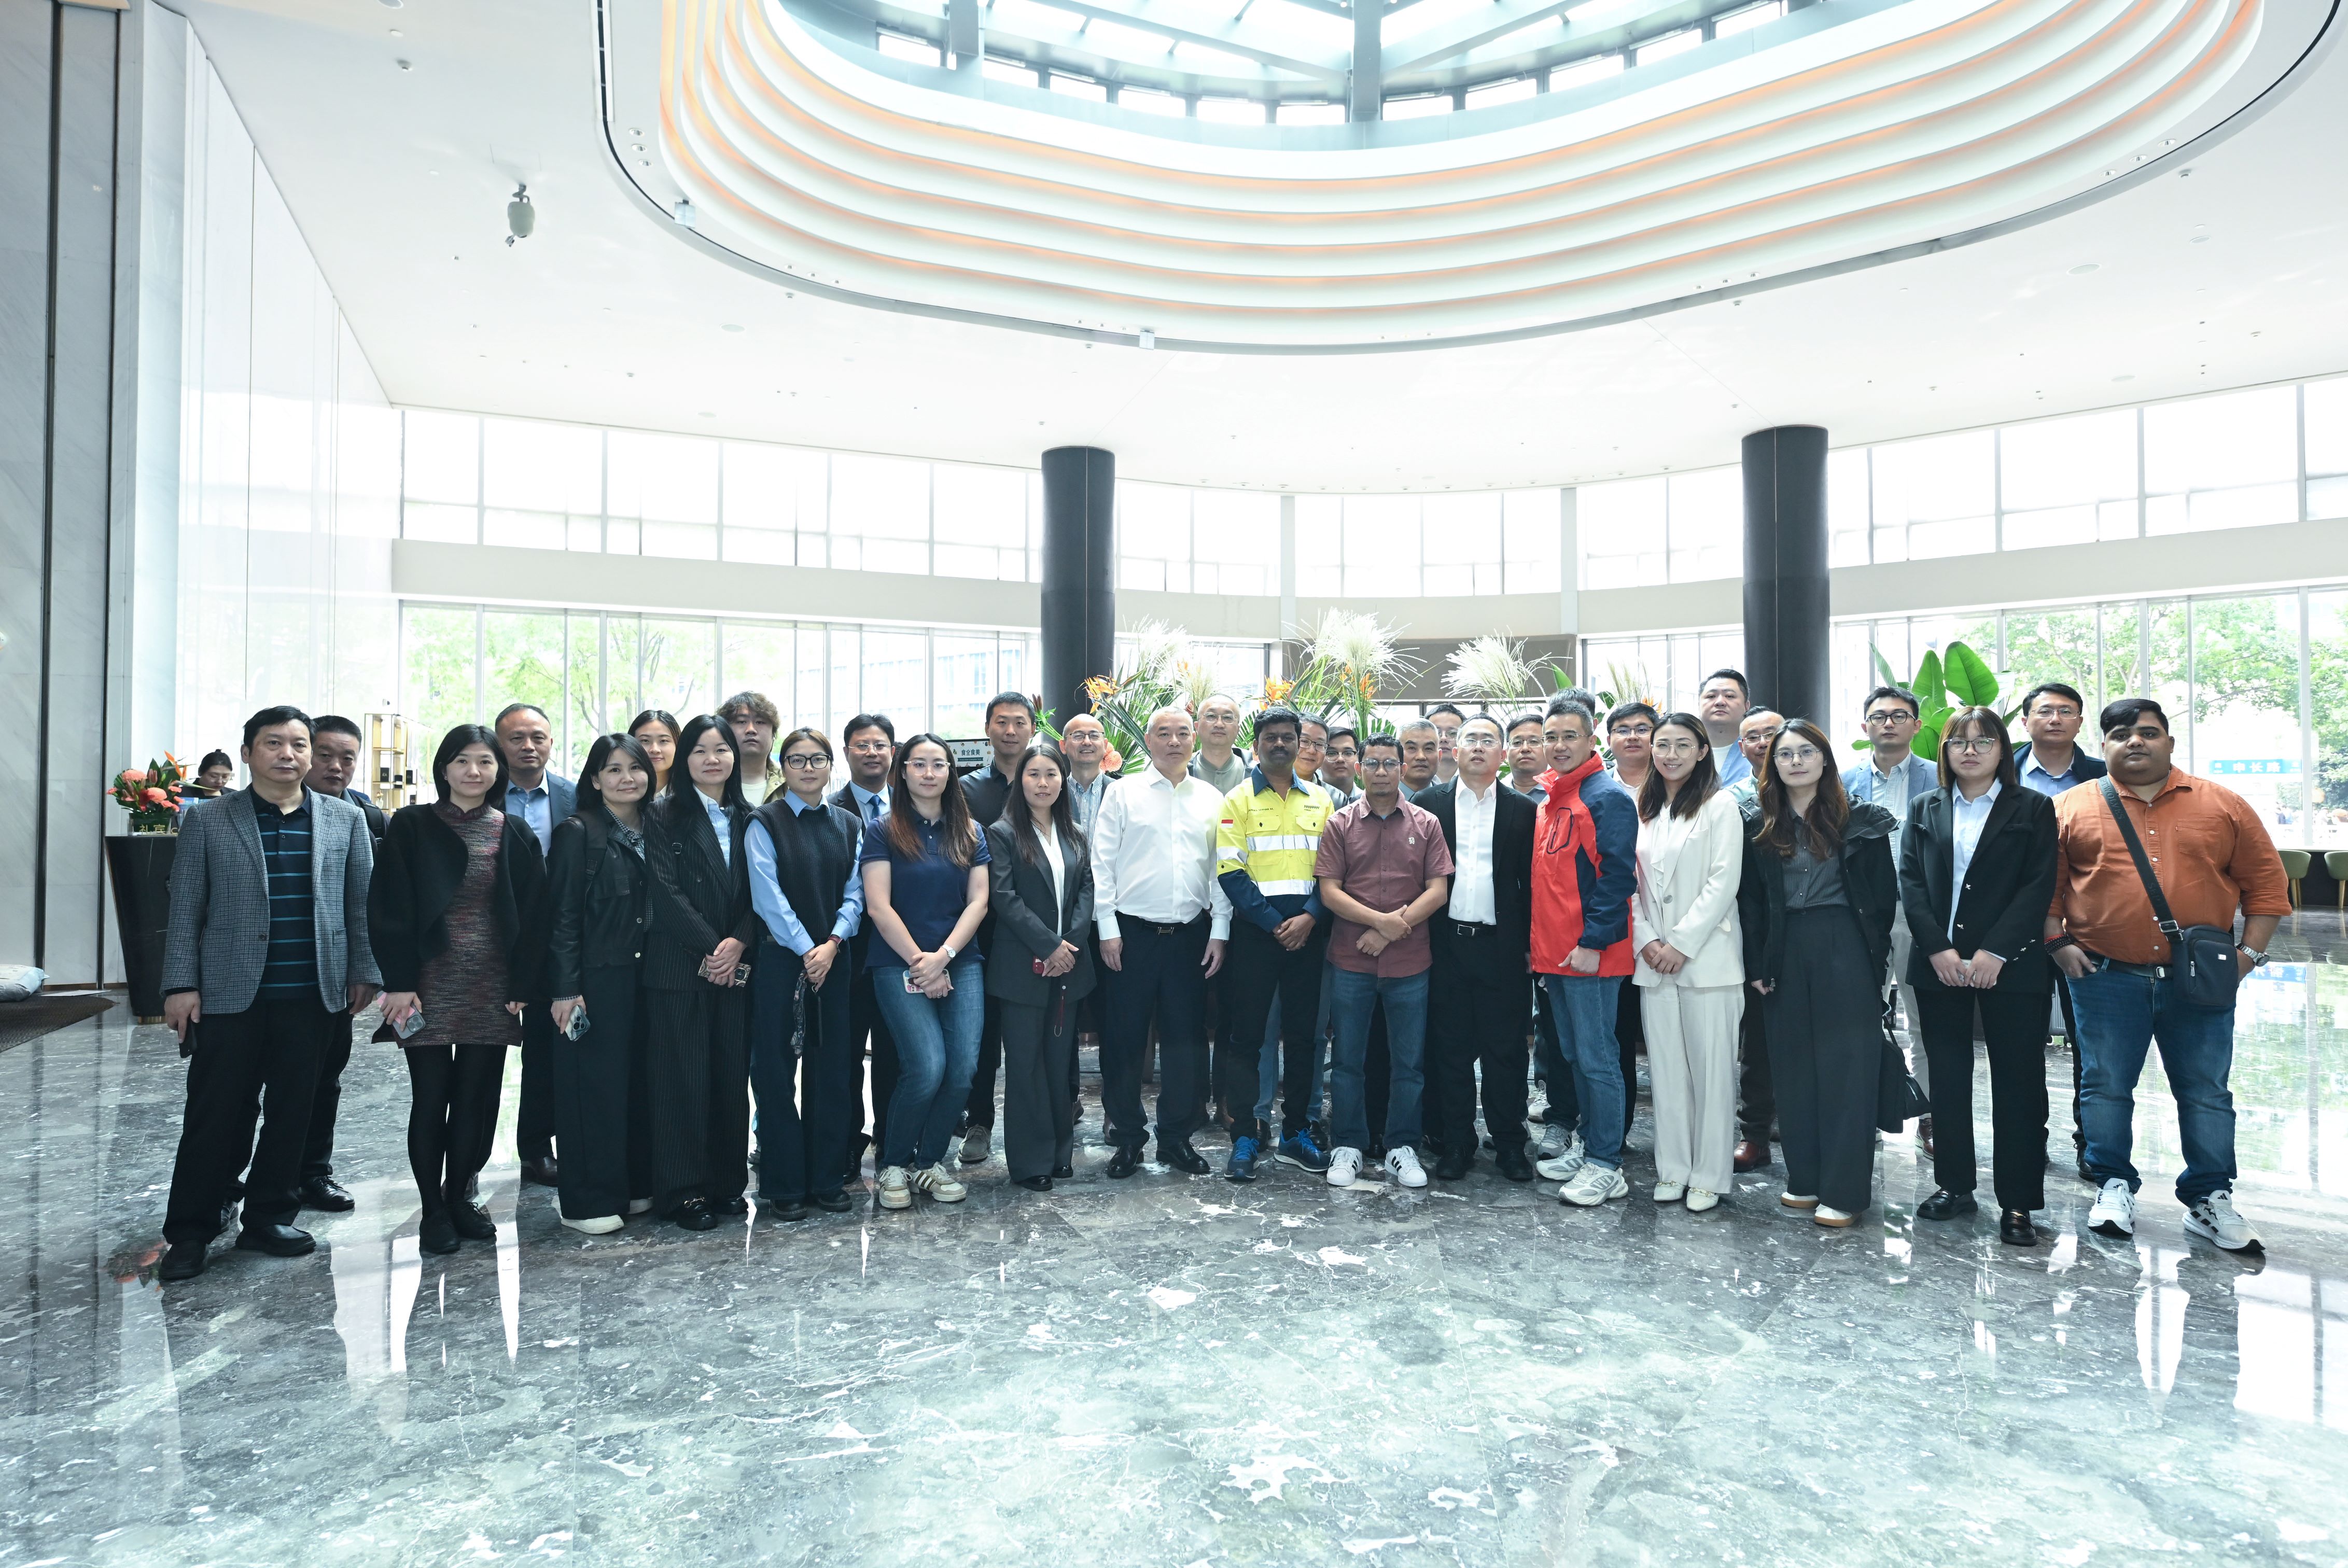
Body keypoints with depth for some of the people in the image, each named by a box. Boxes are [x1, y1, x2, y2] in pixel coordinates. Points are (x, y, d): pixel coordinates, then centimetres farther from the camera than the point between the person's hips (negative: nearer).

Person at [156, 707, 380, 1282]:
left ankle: (269, 1217, 23)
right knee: (215, 1116, 4)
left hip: (313, 997, 2)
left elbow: (362, 904, 7)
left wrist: (363, 973, 2)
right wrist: (181, 985, -3)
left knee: (292, 1112, 9)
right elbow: (185, 910, 2)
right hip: (229, 994, -1)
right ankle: (190, 1232, 18)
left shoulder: (346, 819, 6)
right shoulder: (207, 820, 3)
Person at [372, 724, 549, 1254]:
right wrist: (399, 982, -10)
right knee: (431, 1099, 3)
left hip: (492, 988, 2)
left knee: (478, 1098, 7)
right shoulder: (412, 826, -1)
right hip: (430, 985, -2)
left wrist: (524, 986, -2)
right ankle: (433, 1209, 17)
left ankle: (460, 1195, 24)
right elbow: (389, 908, -4)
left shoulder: (515, 834, 5)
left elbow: (532, 914, 4)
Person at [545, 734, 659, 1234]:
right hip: (595, 978, -6)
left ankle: (633, 1184, 23)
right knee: (594, 1082, 0)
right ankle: (587, 1200, 11)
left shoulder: (651, 832, 11)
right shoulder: (577, 832, -6)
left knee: (638, 1078, 10)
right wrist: (565, 988, -15)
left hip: (642, 976, 6)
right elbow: (562, 915, -10)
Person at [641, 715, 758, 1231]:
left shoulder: (746, 820, 12)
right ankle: (682, 1191, 9)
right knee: (682, 1076, -1)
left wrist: (738, 943, -9)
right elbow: (666, 893, -8)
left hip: (735, 968, 4)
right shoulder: (664, 816, 0)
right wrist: (710, 947, -13)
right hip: (678, 968, -4)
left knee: (731, 1073, 6)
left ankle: (726, 1182, 18)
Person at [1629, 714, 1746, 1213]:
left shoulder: (1720, 806, -1)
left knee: (1711, 1067, 0)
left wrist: (1681, 943, -13)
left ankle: (1709, 1175, 11)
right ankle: (1672, 1169, 18)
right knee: (1666, 1066, 8)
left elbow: (1724, 882, -9)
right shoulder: (1643, 810, 13)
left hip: (1705, 956, -4)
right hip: (1652, 959, 4)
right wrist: (1646, 941, -2)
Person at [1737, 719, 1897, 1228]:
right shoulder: (1758, 826, 7)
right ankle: (1805, 1180, 20)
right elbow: (1751, 901, 7)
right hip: (1786, 954, 3)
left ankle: (1843, 1191, 6)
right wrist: (1756, 965, 1)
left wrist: (1873, 956, -7)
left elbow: (1883, 895, -1)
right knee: (1793, 1067, 8)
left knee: (1847, 1067, 0)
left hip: (1846, 952, -3)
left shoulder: (1861, 820, 0)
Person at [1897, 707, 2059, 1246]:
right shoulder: (1925, 811, 11)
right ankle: (1954, 1185, 21)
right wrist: (1938, 948, -10)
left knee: (2017, 1081, 1)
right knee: (1947, 1078, 9)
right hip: (1939, 964, 3)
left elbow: (2039, 885, -5)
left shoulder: (2032, 809, 4)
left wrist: (1995, 951, -14)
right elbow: (1910, 882, 3)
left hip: (2010, 964, -2)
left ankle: (2017, 1202, 9)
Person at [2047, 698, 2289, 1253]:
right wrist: (2059, 943, -4)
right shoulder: (2071, 808, 1)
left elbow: (2266, 881, 8)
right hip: (2105, 978, -1)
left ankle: (2209, 1199, 22)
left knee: (2206, 1092, 9)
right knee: (2107, 1087, 6)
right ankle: (2114, 1187, 21)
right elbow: (2046, 885, 4)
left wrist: (2250, 951, 1)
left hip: (2200, 979, 1)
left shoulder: (2224, 806, 5)